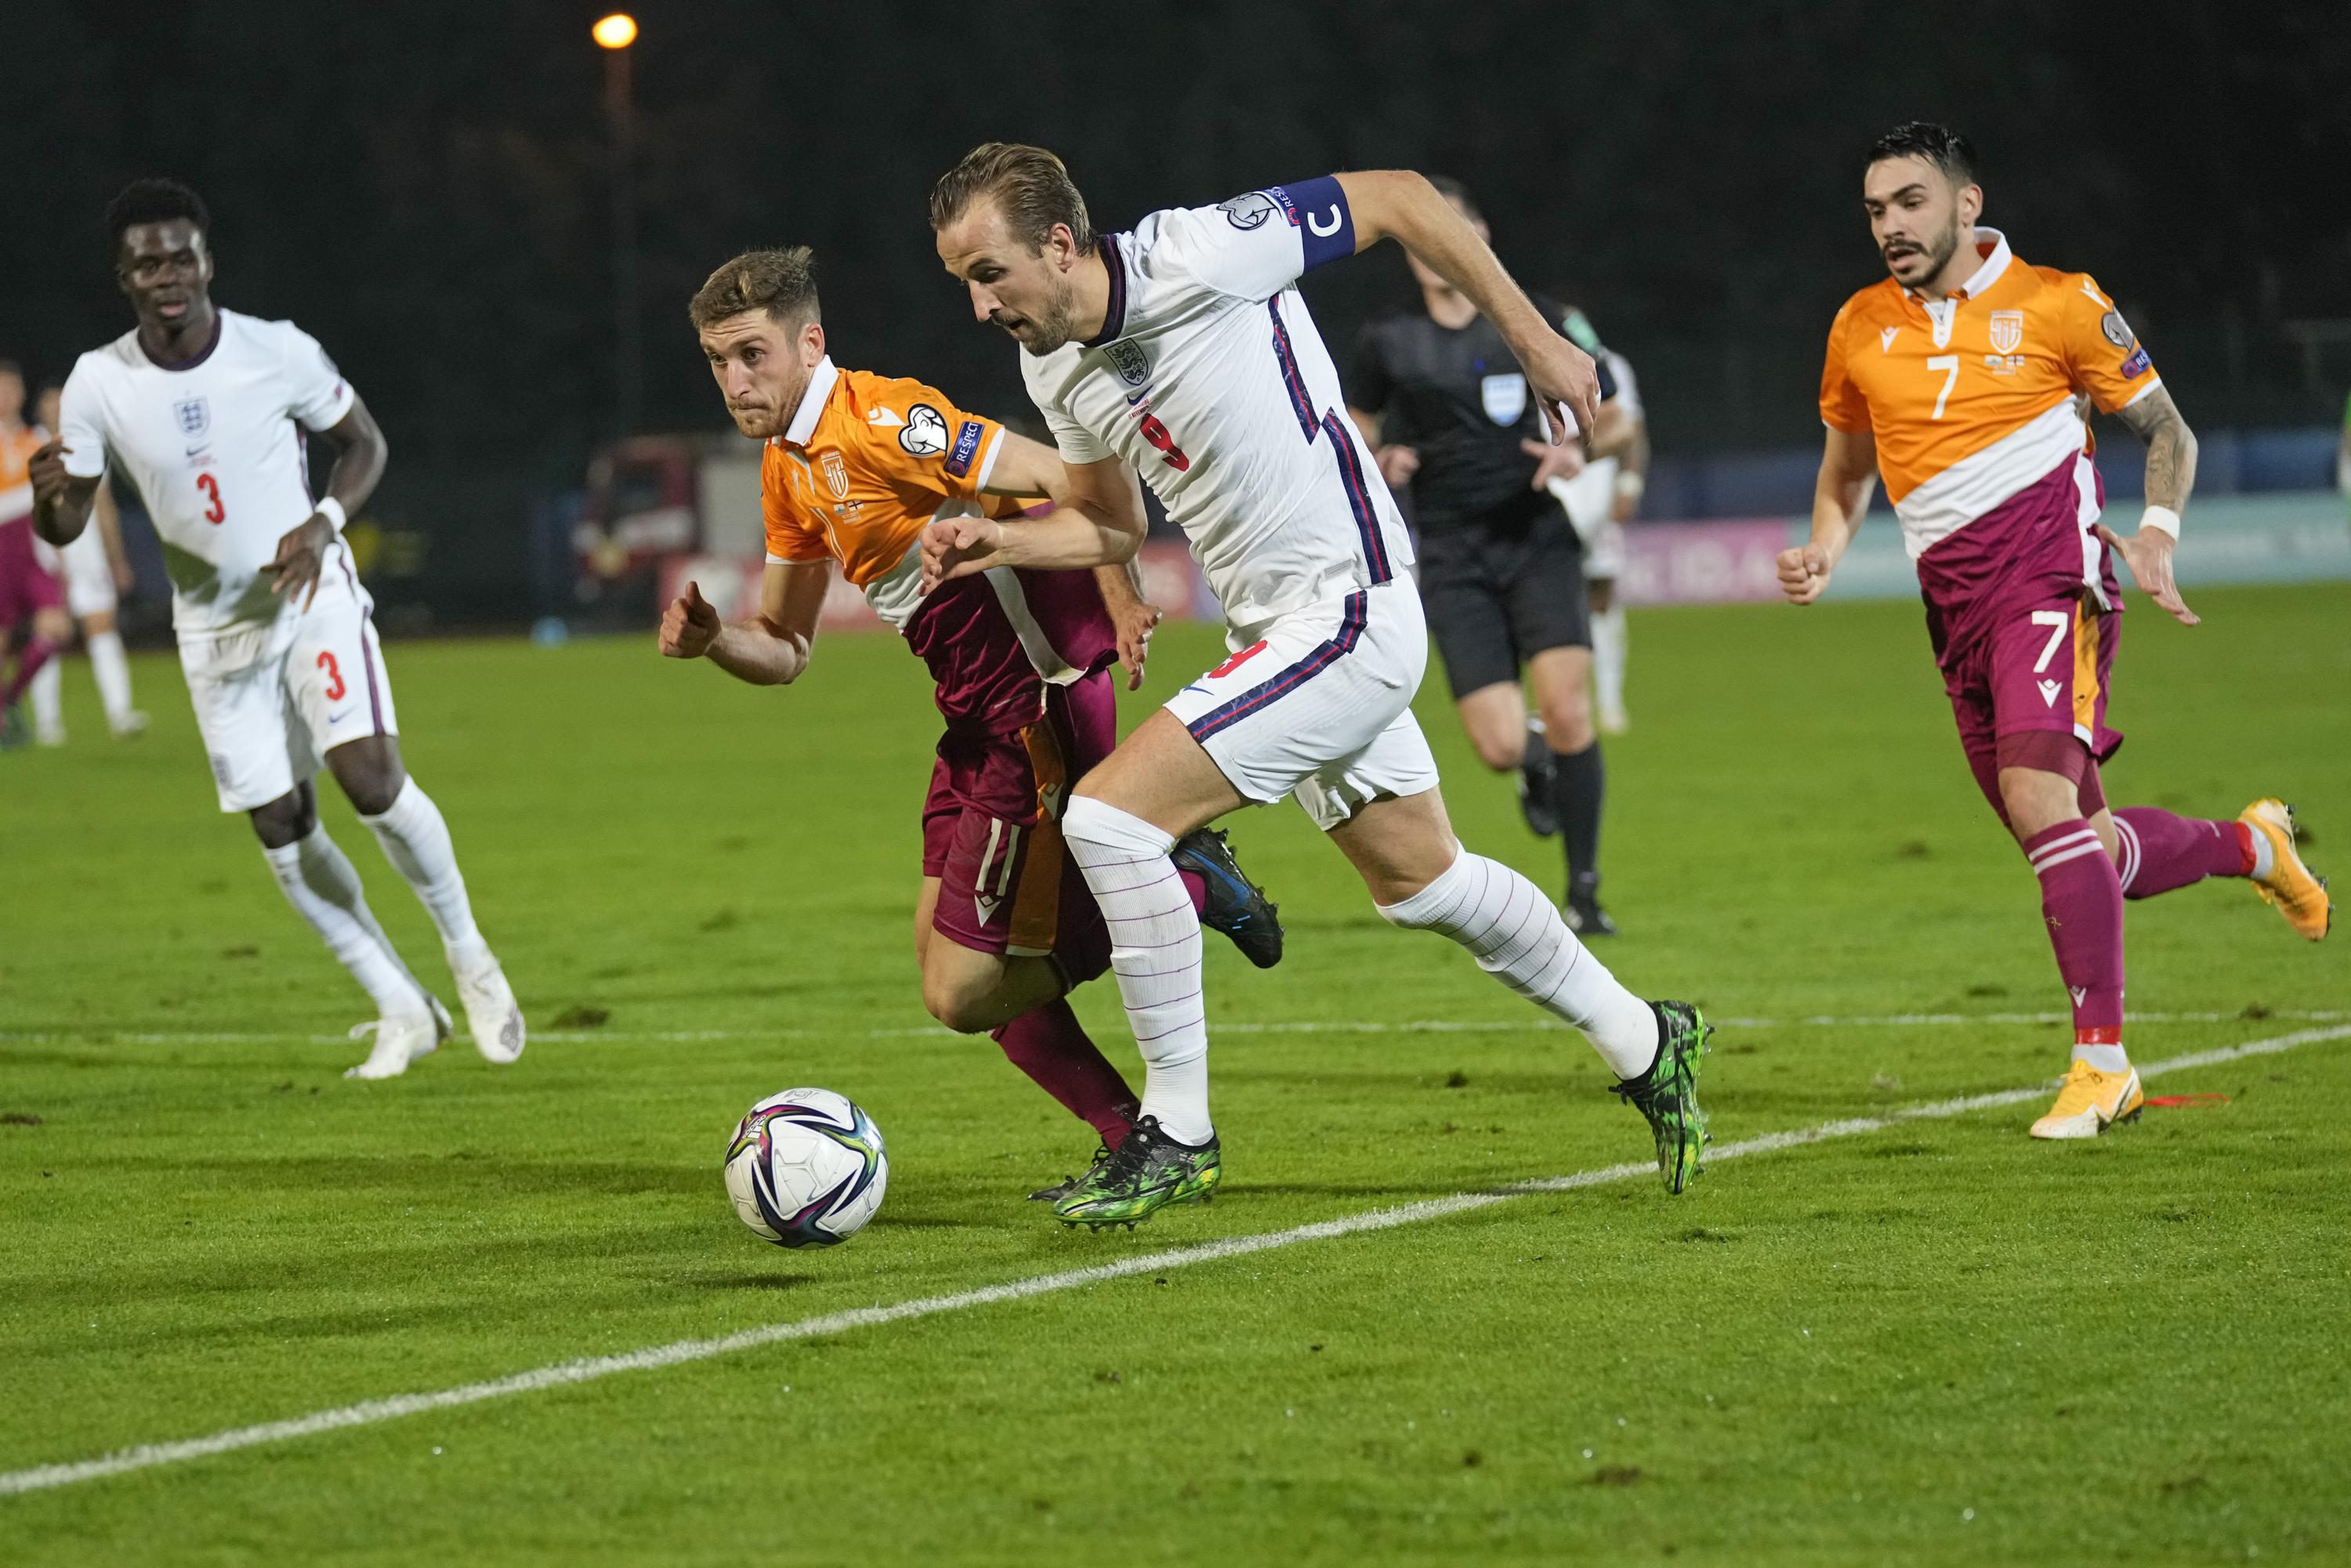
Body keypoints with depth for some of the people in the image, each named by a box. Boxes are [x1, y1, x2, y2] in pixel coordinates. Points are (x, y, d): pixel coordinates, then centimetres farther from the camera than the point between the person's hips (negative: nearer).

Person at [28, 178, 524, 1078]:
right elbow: (66, 527, -4)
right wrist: (49, 496, -29)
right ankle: (403, 1012, 17)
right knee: (281, 831, 2)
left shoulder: (279, 353, -14)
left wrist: (323, 524, -18)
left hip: (312, 596, -3)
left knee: (369, 776, -21)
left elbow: (363, 443, 1)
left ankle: (468, 954, 3)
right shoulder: (98, 385, -9)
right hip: (213, 625, 3)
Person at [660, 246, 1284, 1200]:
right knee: (947, 964, 10)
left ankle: (1186, 889, 3)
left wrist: (1121, 604, -31)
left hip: (1042, 703, -10)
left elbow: (1067, 480, -22)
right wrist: (711, 639, -2)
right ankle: (1137, 1144, 18)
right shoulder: (788, 469, 13)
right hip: (978, 719, 10)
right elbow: (786, 649, 19)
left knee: (964, 995, -11)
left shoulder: (880, 422, -16)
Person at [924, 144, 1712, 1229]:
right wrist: (1000, 543, -1)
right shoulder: (1051, 366, 2)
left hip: (1346, 617, -9)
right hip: (1274, 629, 9)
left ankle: (1177, 1135, -7)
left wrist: (1533, 341, -8)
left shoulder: (1194, 258, -23)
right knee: (1418, 880, 22)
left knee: (1108, 814, -17)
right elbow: (1112, 524, 18)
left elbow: (1399, 200, -13)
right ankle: (1645, 1047, 41)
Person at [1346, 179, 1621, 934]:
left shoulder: (1534, 322, 0)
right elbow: (1361, 422, 19)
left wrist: (1576, 449, -12)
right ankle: (1537, 764, 29)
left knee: (1568, 712, -19)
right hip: (1454, 560, 0)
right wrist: (1380, 461, -4)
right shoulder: (1387, 342, 1)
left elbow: (1609, 417, 10)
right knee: (1502, 748, -11)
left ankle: (1584, 891, -3)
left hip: (1537, 539, 0)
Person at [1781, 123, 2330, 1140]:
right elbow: (1847, 464, 26)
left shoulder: (2055, 303, -2)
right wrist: (1823, 552, 7)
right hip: (1954, 603, 6)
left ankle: (2101, 1058, -21)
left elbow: (2165, 428, 6)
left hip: (2047, 572, -6)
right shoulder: (1861, 329, 11)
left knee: (2040, 799, -25)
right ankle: (2251, 844, 39)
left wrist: (2157, 532, -11)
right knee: (2080, 846, 9)